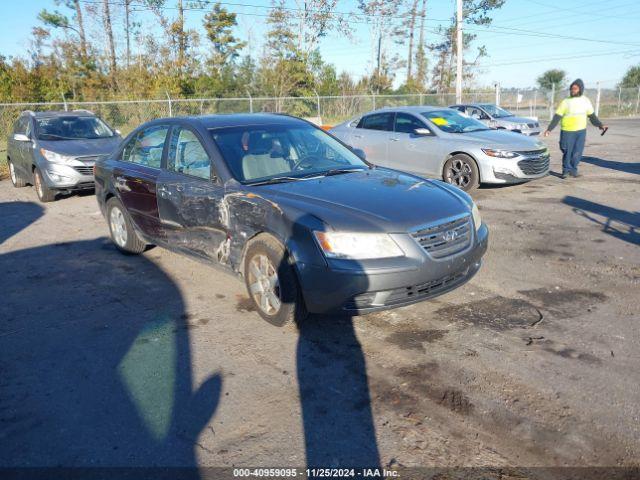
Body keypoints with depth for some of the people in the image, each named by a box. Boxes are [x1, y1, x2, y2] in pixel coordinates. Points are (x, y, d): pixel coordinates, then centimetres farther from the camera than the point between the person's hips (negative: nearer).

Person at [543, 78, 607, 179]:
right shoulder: (566, 102, -3)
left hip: (581, 131, 3)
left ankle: (573, 170, 16)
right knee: (567, 152, 1)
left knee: (577, 152, 2)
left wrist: (600, 125, 11)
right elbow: (557, 117, -6)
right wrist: (549, 129, -15)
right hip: (568, 131, -3)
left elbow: (592, 115, 16)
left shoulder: (586, 101, 7)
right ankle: (566, 170, 15)